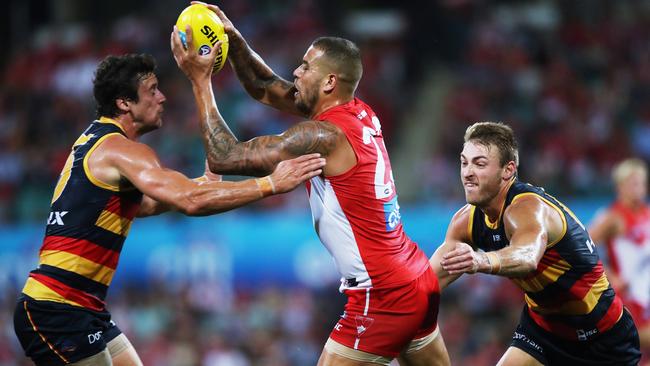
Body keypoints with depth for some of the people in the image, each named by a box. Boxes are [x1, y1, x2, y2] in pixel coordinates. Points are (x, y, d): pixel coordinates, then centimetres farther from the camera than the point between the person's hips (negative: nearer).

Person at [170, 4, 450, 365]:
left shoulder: (322, 136, -17)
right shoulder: (361, 115, 8)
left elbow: (224, 158, -15)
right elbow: (265, 89, 19)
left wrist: (200, 80, -10)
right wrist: (233, 38, 6)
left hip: (382, 295, -9)